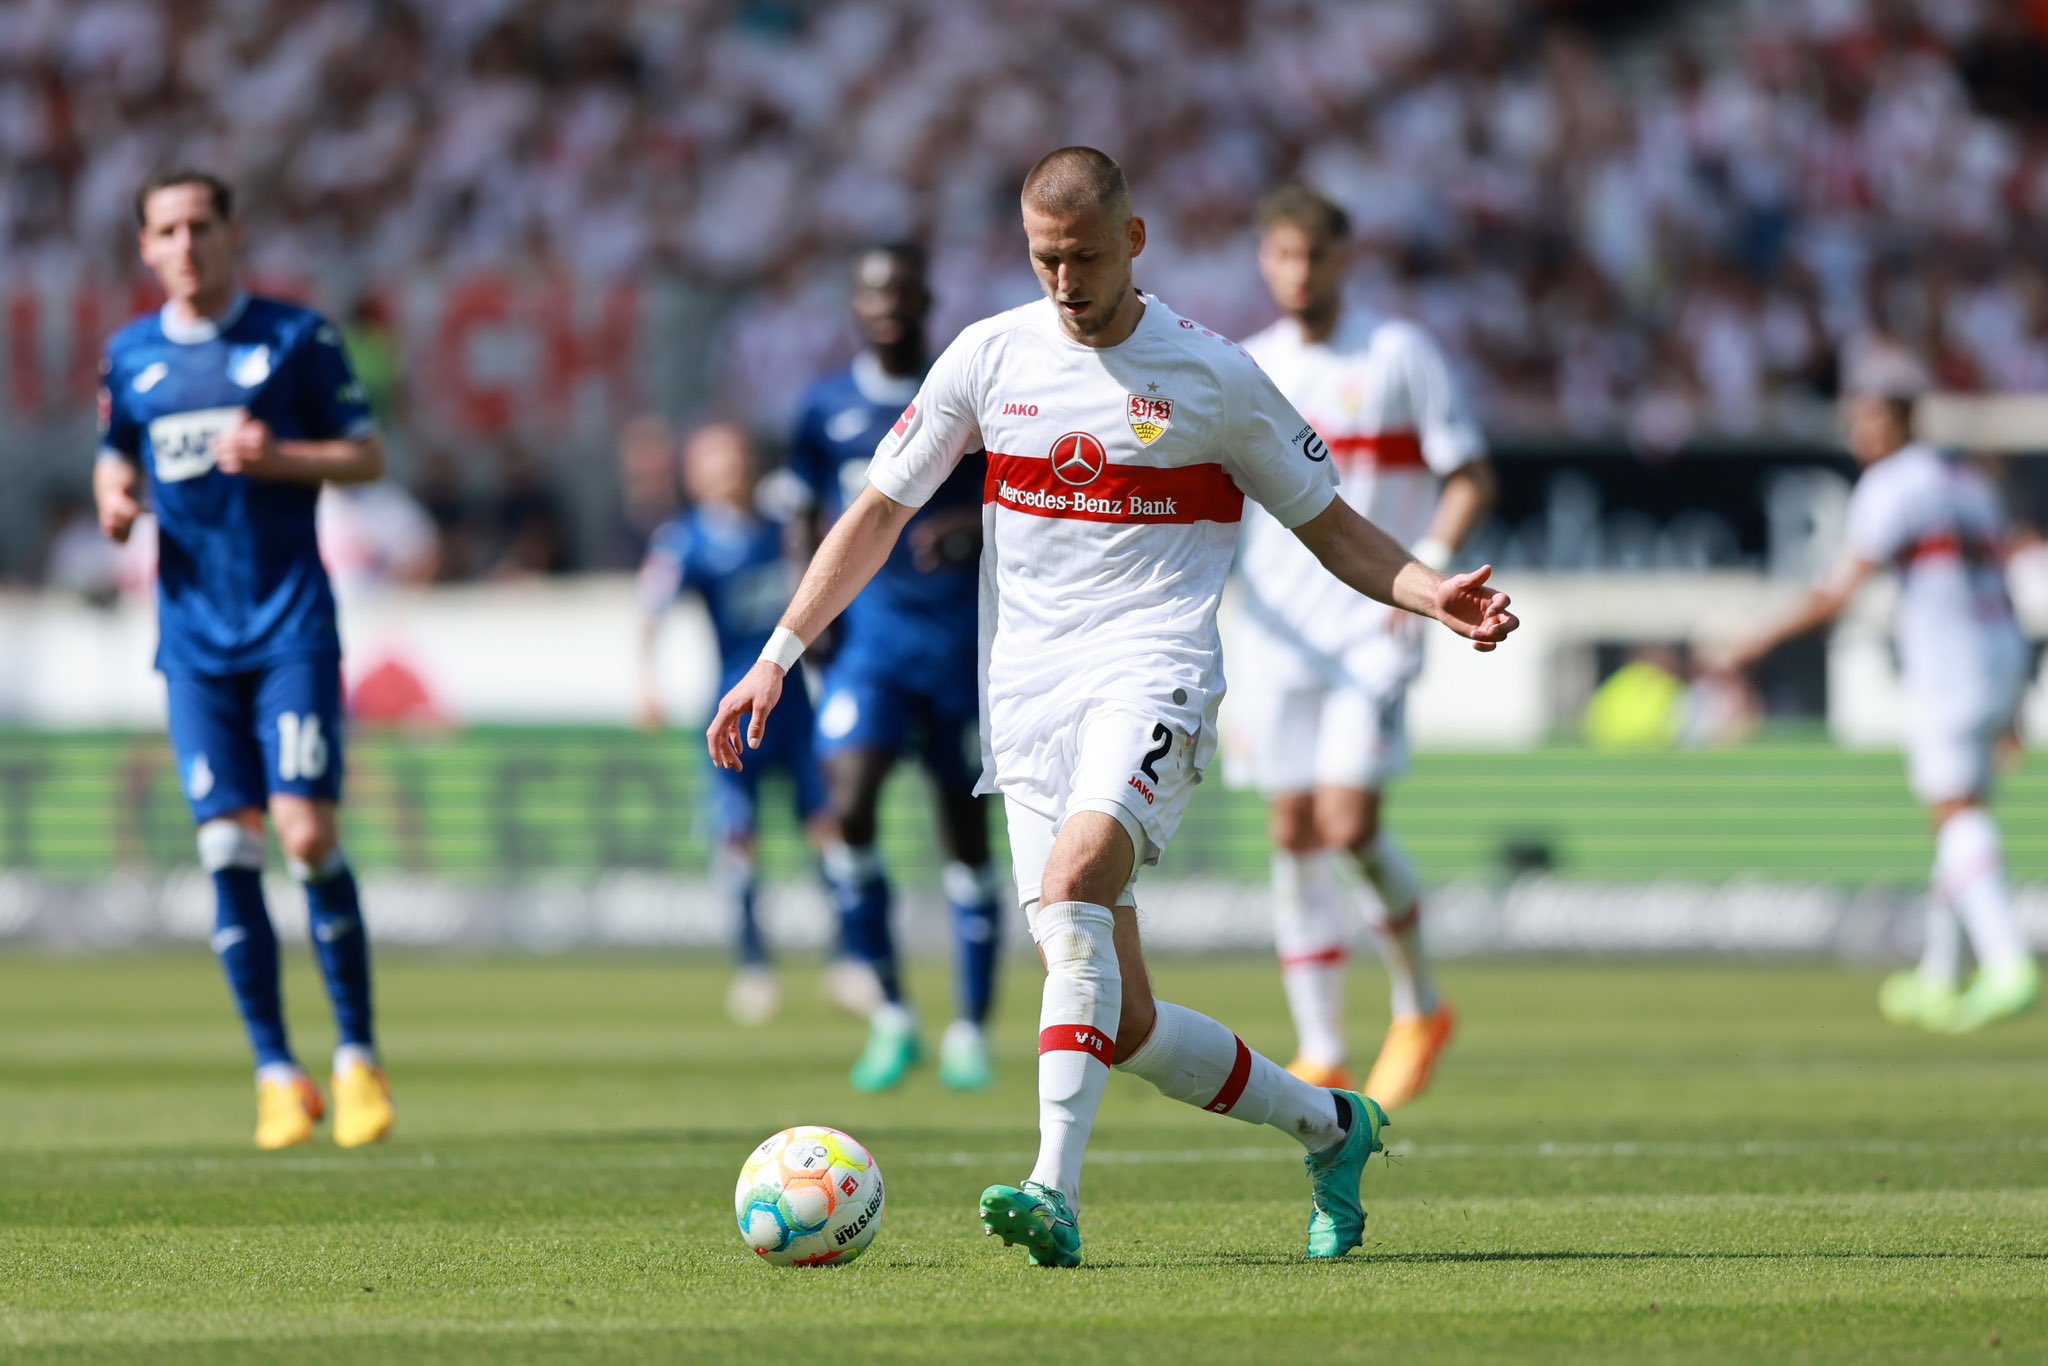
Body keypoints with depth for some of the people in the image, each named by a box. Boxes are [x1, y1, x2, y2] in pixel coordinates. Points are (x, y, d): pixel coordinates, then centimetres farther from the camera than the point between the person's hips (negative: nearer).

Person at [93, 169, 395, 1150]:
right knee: (228, 849, -3)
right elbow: (116, 461, 22)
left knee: (307, 833, -12)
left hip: (292, 626, -3)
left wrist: (276, 457, -14)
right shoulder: (131, 355, 11)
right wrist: (116, 502, -1)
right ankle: (277, 1074, 4)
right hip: (194, 636, 3)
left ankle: (358, 1058, 0)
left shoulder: (295, 336, 1)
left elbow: (367, 455, 3)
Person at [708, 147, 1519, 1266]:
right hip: (1026, 701, 4)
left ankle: (1057, 1193, -39)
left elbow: (1328, 525, 11)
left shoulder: (1212, 377, 2)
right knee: (1123, 1027, 0)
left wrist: (1435, 596, -7)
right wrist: (779, 655, 5)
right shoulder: (991, 356, 8)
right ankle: (1328, 1124, 25)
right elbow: (878, 511, 14)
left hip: (1152, 674, -4)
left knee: (1072, 881, -33)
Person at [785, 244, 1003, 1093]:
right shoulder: (828, 409, 8)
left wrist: (973, 525, -16)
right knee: (850, 806, -19)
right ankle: (890, 1013, -8)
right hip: (868, 633, 1)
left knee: (966, 829, 2)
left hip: (960, 634, -1)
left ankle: (970, 1031, 13)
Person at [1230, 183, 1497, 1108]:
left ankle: (1419, 1006, 7)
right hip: (1279, 639, 4)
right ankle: (1320, 1057, 8)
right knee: (1294, 838, 1)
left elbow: (1471, 478, -1)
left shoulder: (1400, 354, -1)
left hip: (1374, 628, -4)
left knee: (1350, 823, -15)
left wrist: (1426, 567, -14)